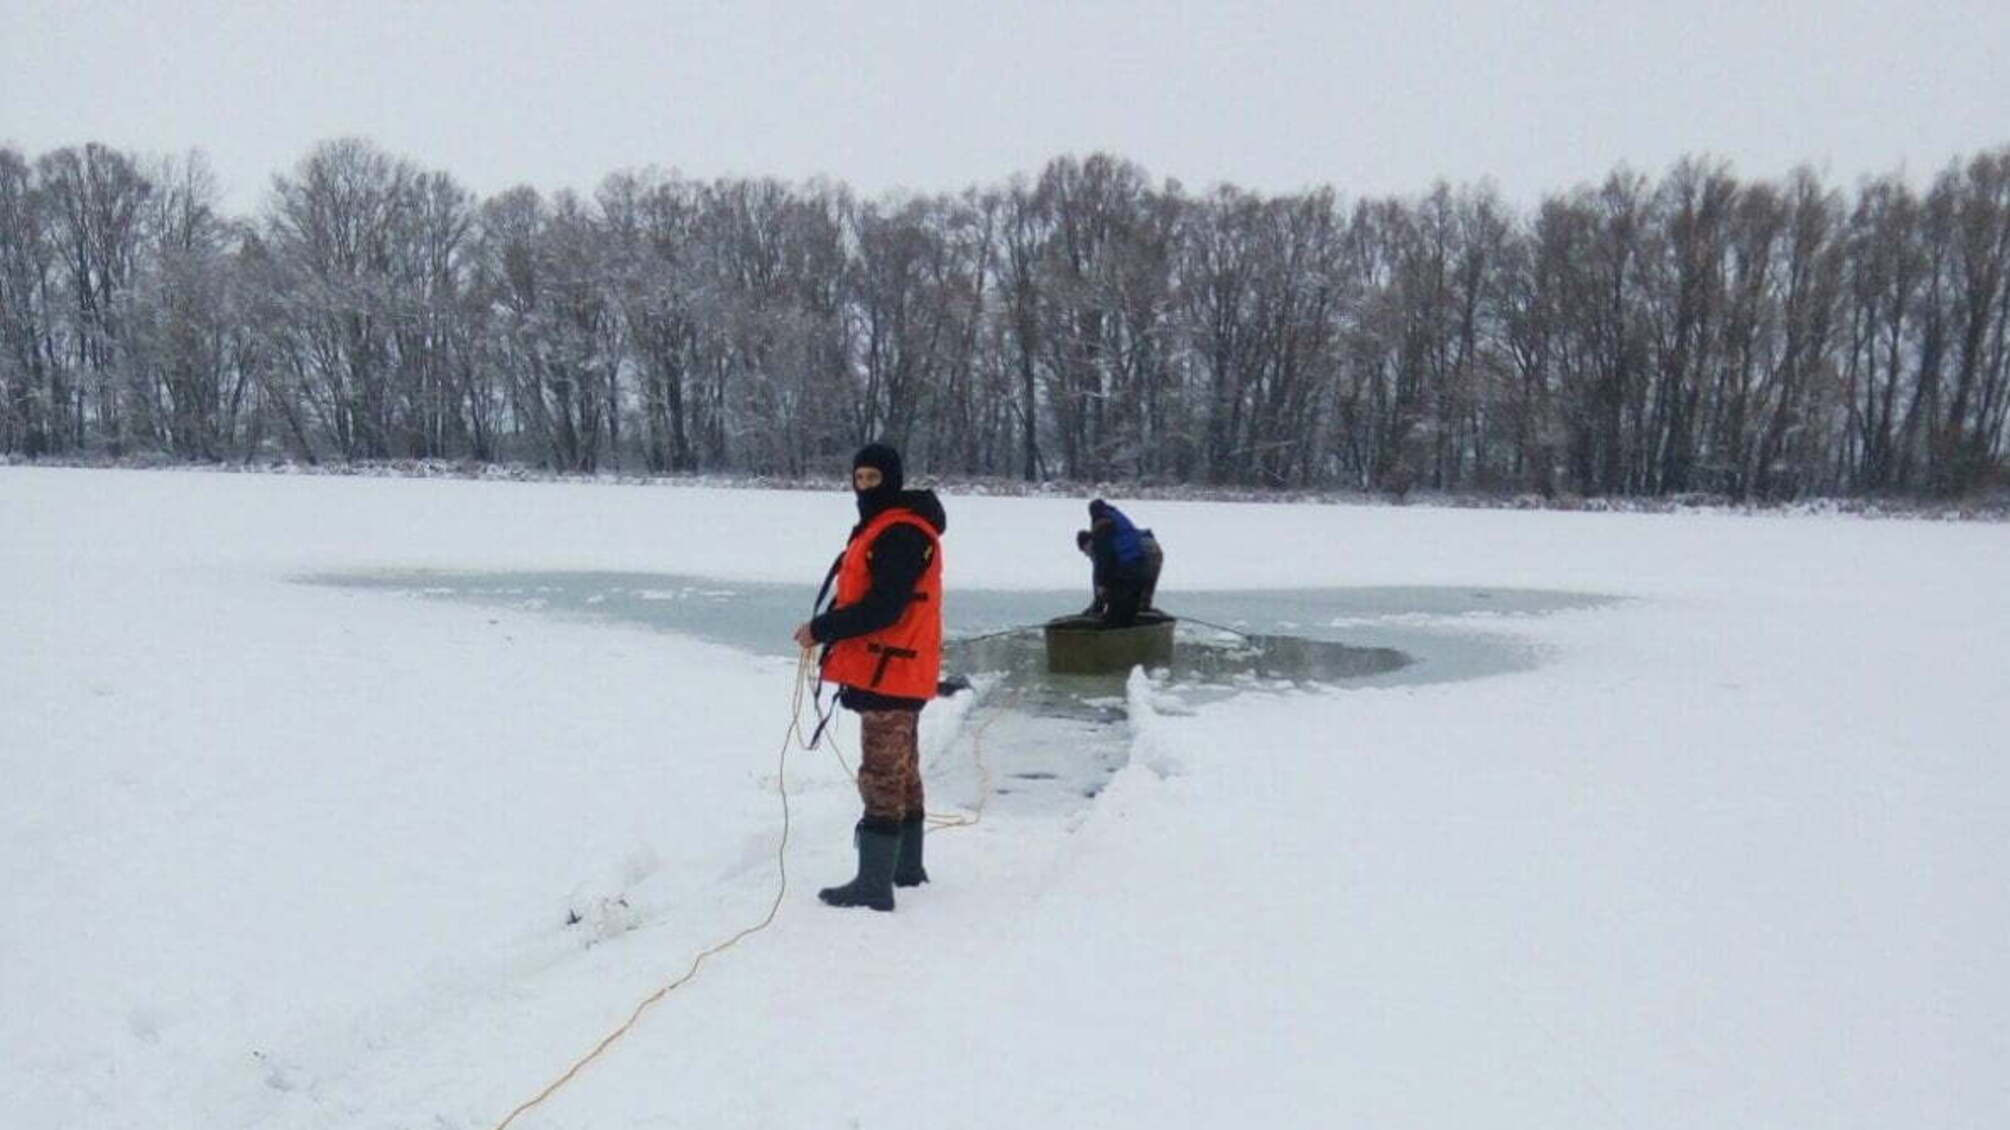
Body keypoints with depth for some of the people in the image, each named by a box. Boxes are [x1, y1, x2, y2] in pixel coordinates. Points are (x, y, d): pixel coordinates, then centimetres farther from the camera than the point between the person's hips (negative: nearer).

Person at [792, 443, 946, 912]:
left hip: (890, 674, -11)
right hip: (894, 673, 11)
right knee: (902, 772, 18)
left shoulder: (902, 534, -18)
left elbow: (883, 608, -24)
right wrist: (829, 631, 6)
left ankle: (874, 884, 0)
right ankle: (906, 866, 31)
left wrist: (822, 630, -17)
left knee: (881, 778, -6)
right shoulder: (881, 527, 17)